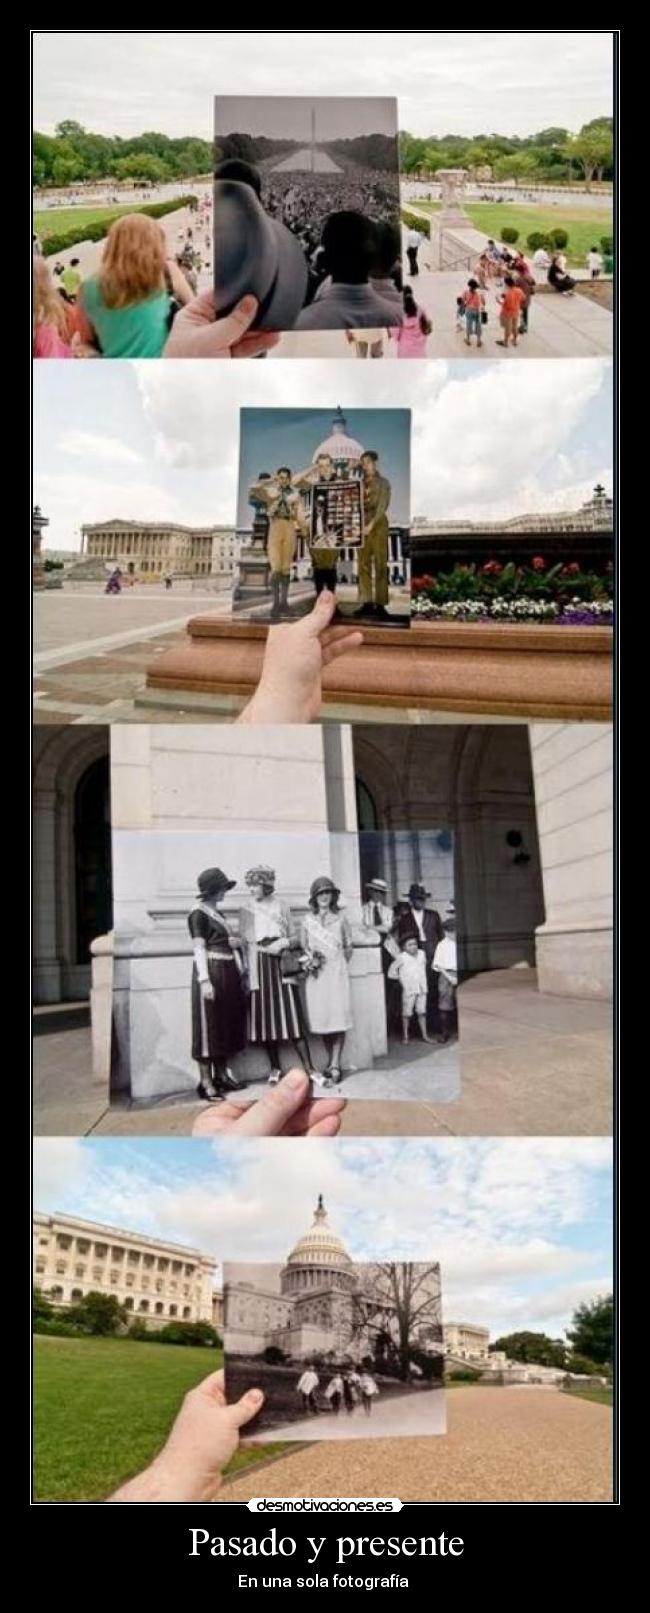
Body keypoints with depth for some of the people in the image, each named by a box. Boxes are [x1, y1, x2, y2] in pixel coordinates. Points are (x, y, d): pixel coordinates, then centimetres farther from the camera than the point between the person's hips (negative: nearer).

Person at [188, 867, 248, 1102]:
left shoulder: (217, 911, 15)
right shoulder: (199, 913, -10)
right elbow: (199, 948, -15)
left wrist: (234, 942, 7)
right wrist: (204, 980, -21)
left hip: (228, 972, 9)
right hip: (211, 972, -9)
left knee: (227, 1023, 12)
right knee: (209, 1026, -5)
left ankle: (222, 1074, 22)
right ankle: (206, 1082, -1)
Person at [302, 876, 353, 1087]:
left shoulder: (340, 919, 5)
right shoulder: (308, 920, 8)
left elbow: (348, 947, 11)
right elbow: (304, 947, 14)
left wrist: (338, 964, 3)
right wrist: (311, 959, -2)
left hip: (337, 973, -2)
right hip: (316, 974, 2)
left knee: (339, 1018, -8)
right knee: (321, 1018, 2)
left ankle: (335, 1066, -7)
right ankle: (331, 1063, 14)